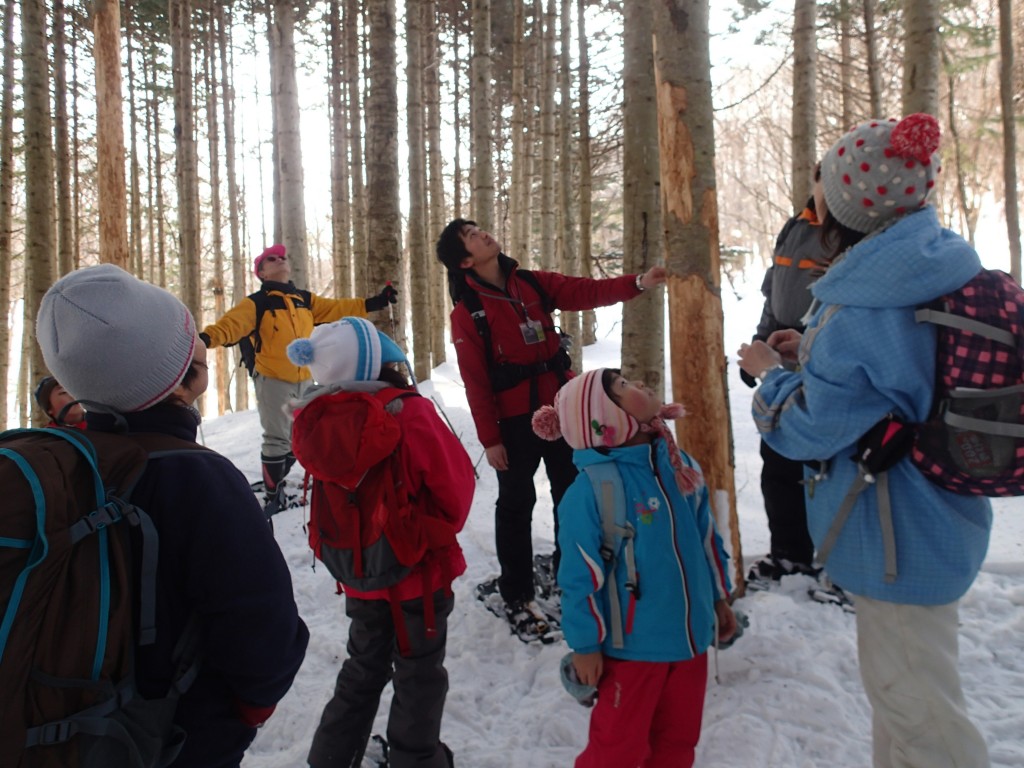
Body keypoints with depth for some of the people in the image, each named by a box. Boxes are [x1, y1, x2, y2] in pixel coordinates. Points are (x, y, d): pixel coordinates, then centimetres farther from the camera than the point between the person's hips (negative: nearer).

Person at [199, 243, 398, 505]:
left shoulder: (305, 299, 11)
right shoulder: (256, 303, -7)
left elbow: (336, 308, 12)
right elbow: (231, 324, -20)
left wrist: (373, 303, 8)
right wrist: (207, 337, -40)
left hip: (304, 380, 6)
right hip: (272, 380, -6)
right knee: (278, 438, -4)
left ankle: (277, 482, 37)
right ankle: (273, 494, 10)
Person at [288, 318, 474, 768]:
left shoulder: (319, 419, -10)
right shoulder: (411, 415, -25)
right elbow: (457, 486, -15)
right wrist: (440, 531, 3)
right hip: (421, 569, -4)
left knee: (363, 670, 25)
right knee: (419, 678, 15)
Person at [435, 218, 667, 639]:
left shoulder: (534, 284, 4)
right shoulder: (467, 312, -10)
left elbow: (586, 292, -3)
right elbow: (475, 382, -12)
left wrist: (637, 283, -16)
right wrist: (489, 438, -13)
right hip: (515, 420, -5)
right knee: (516, 505, 6)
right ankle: (517, 597, 21)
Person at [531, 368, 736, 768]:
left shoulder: (678, 464, 0)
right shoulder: (591, 489, -22)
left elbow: (706, 536, 12)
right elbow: (580, 575, -17)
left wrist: (719, 597, 17)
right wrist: (585, 644, -12)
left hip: (690, 633, 7)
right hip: (633, 644, -6)